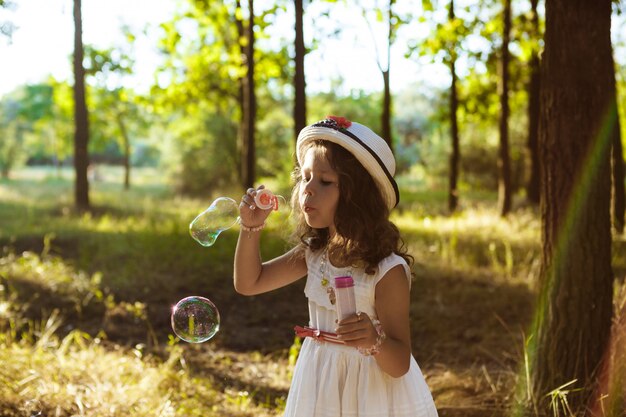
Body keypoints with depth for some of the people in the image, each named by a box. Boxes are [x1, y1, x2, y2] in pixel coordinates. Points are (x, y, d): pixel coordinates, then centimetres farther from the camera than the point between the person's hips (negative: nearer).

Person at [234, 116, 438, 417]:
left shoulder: (386, 270, -22)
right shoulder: (313, 253, -3)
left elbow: (399, 364, -20)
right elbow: (248, 283, 6)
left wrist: (375, 341, -41)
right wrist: (251, 228, -8)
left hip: (371, 391, -6)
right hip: (318, 388, 6)